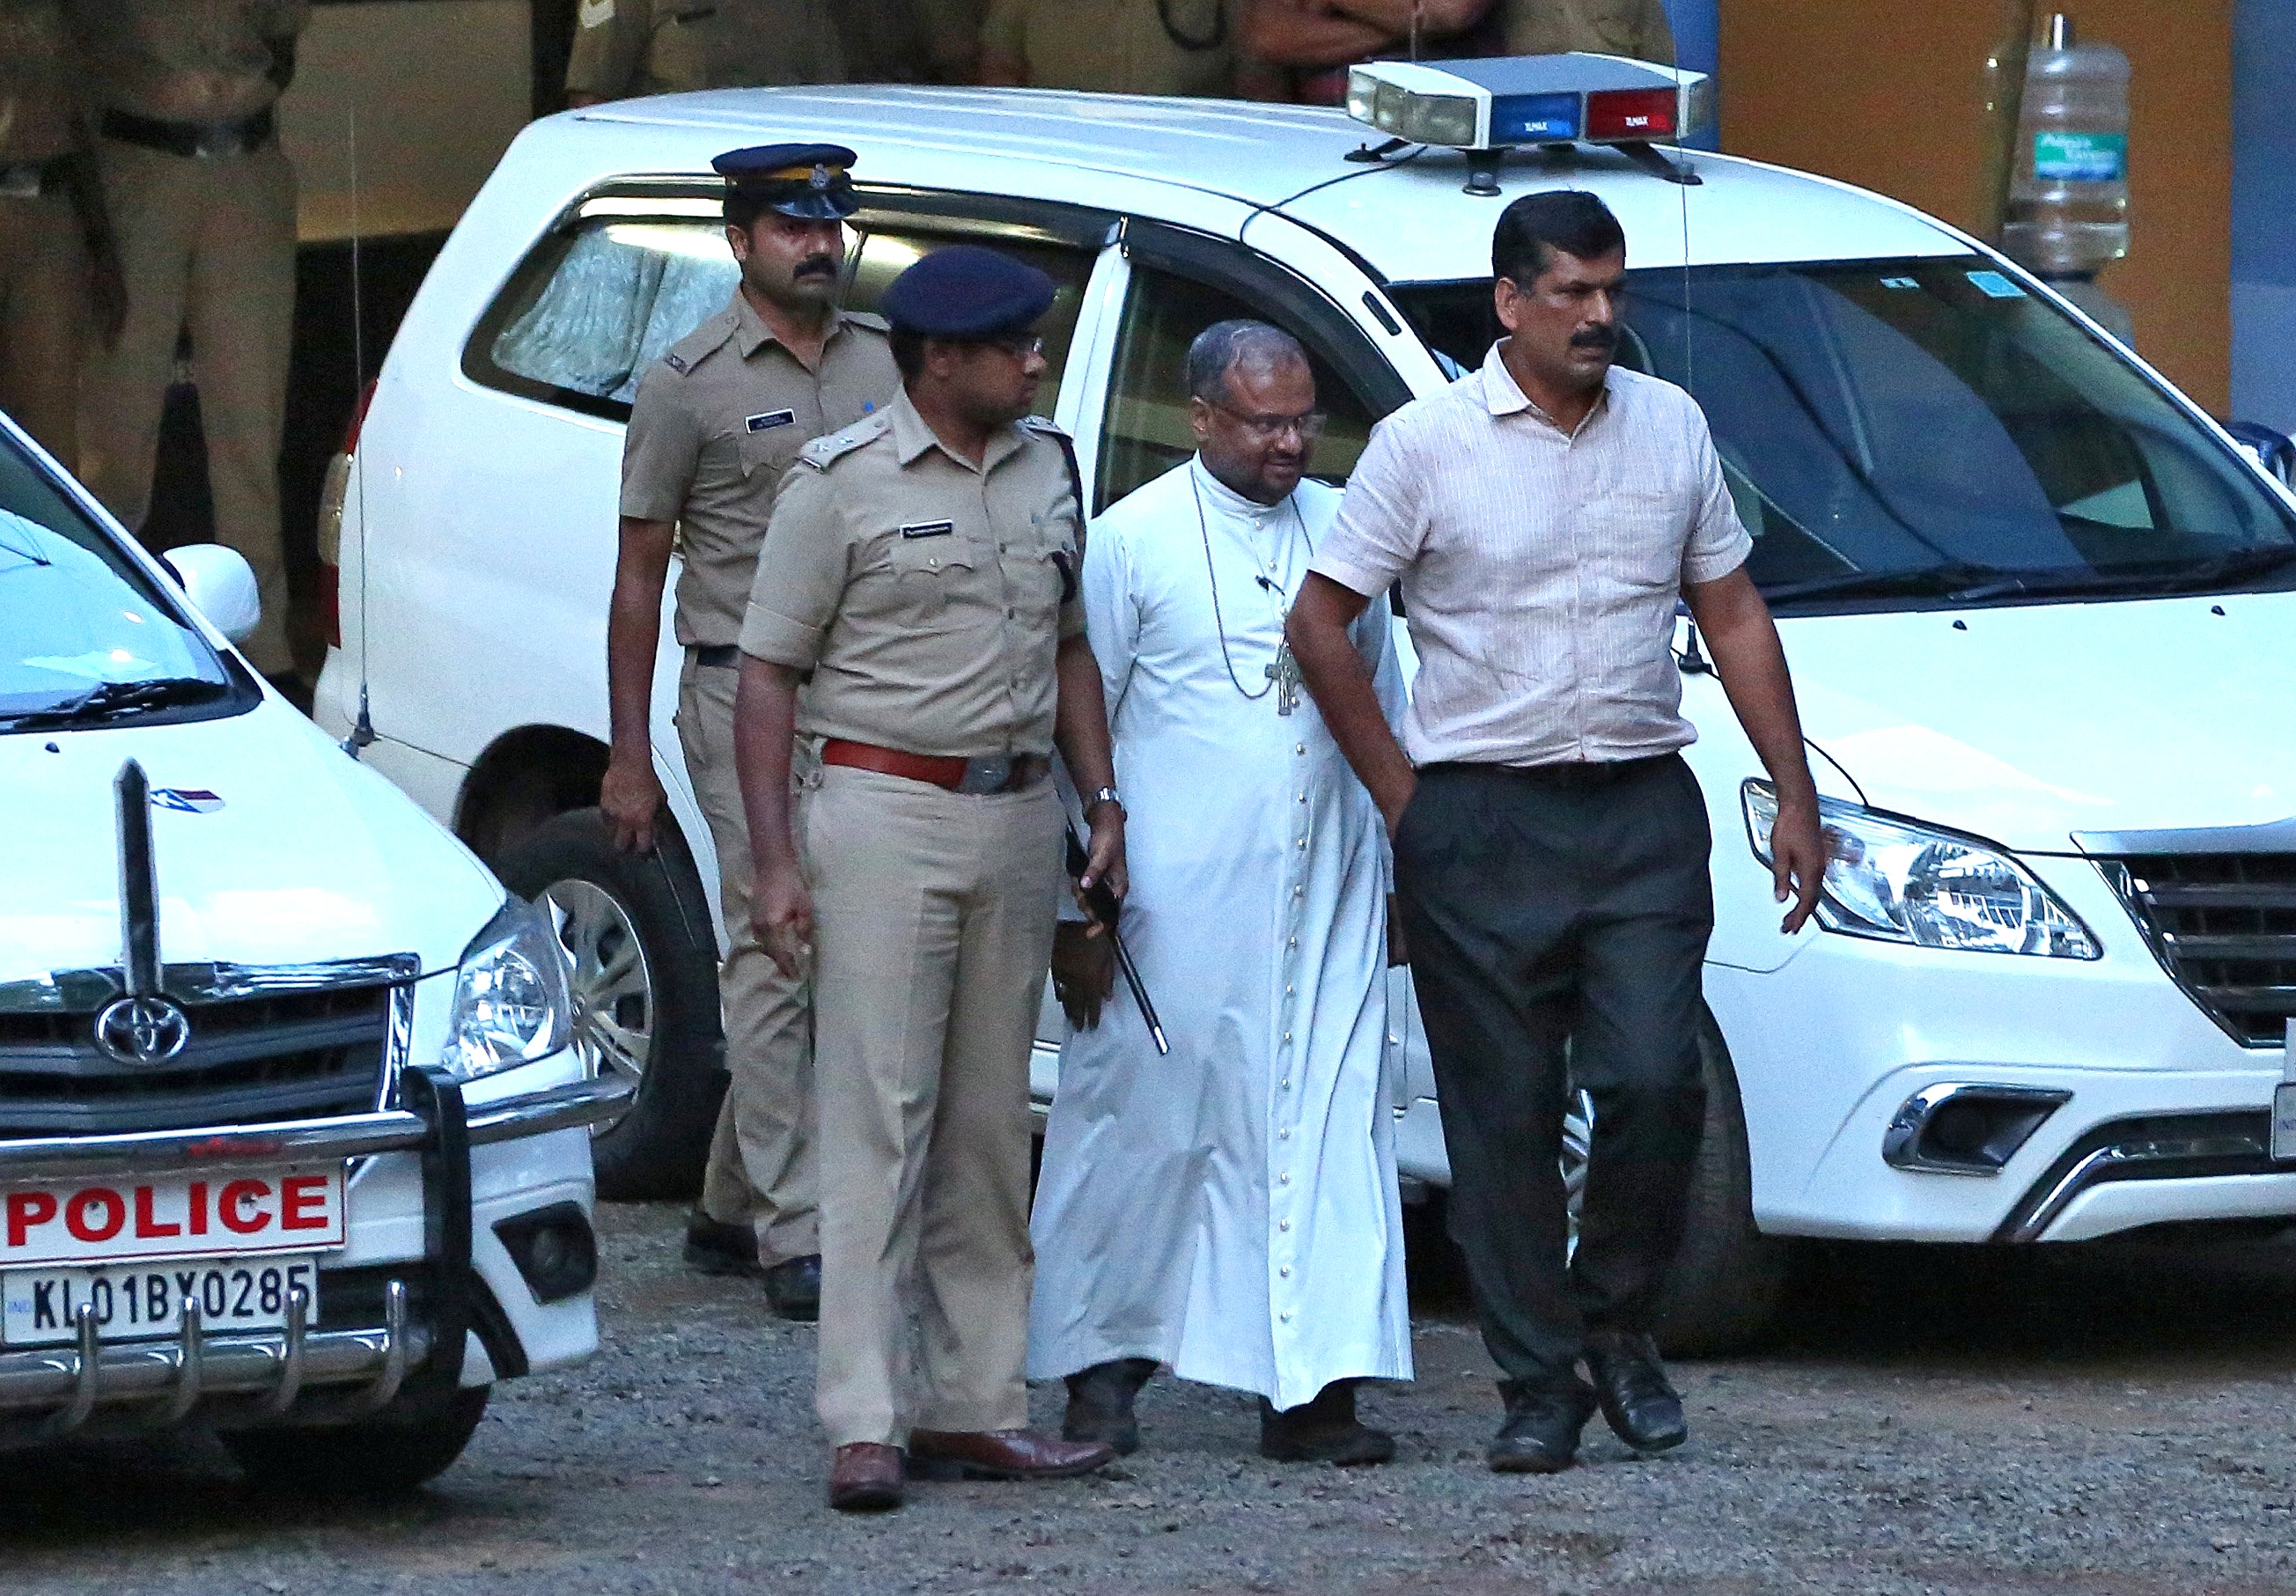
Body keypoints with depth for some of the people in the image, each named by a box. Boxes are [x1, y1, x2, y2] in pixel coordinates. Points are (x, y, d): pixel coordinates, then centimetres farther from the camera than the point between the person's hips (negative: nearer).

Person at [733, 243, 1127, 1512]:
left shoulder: (1045, 469, 12)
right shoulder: (843, 484, -6)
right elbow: (767, 674, -5)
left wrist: (1101, 802, 11)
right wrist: (777, 860, -12)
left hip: (1017, 818, 6)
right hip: (887, 809, -6)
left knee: (989, 1128, 9)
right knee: (878, 1121, -8)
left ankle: (976, 1407, 13)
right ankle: (865, 1422, -10)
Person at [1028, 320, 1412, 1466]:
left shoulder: (1342, 531, 12)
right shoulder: (1132, 542, -2)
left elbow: (1382, 710, 21)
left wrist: (1398, 869, 19)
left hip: (1326, 897, 4)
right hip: (1177, 901, -4)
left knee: (1328, 1134, -2)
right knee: (1146, 1127, 2)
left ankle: (1313, 1389, -3)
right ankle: (1102, 1368, 16)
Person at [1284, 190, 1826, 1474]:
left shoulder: (1671, 427, 9)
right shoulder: (1427, 442, -2)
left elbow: (1734, 615, 15)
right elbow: (1321, 621, 1)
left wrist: (1795, 794, 10)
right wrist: (1402, 797, 0)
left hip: (1644, 812, 2)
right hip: (1484, 826, -2)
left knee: (1653, 1082, -10)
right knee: (1505, 1115, 0)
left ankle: (1619, 1323, 12)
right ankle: (1540, 1382, 8)